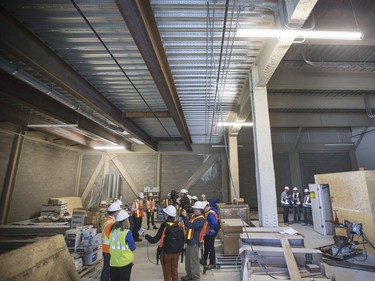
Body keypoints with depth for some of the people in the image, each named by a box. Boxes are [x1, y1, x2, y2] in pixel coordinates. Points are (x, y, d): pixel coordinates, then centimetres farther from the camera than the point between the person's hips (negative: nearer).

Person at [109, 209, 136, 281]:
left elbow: (110, 245, 9)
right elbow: (132, 247, -10)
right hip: (125, 262, -5)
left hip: (113, 262, 5)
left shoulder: (112, 231, -5)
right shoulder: (127, 232, -19)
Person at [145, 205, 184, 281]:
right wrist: (180, 249, 13)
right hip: (176, 253, 4)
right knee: (175, 272, 22)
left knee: (167, 274, 16)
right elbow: (182, 239, -2)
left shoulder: (164, 226, -22)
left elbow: (155, 240, -18)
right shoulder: (179, 225, -10)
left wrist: (146, 236, -3)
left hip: (166, 253, -4)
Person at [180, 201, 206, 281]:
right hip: (190, 241, 9)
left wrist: (185, 216, -30)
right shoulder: (193, 216, 7)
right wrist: (183, 216, -3)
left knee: (194, 260, 4)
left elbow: (190, 225, -33)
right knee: (188, 259, 19)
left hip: (195, 242, -9)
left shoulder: (201, 219, -21)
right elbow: (187, 225, 10)